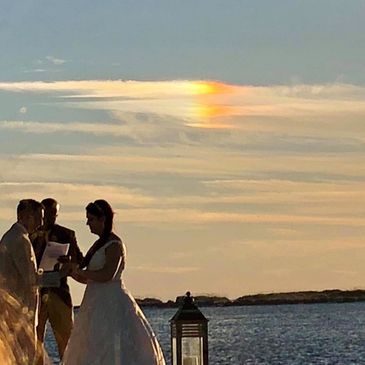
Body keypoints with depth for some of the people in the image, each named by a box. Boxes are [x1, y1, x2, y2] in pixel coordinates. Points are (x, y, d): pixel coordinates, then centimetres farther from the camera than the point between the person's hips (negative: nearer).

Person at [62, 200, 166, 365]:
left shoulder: (114, 245, -11)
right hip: (98, 305, 9)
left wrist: (80, 271, -13)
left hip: (112, 303, -9)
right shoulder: (99, 244, 15)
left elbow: (107, 275, -23)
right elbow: (89, 279, 19)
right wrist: (73, 271, 3)